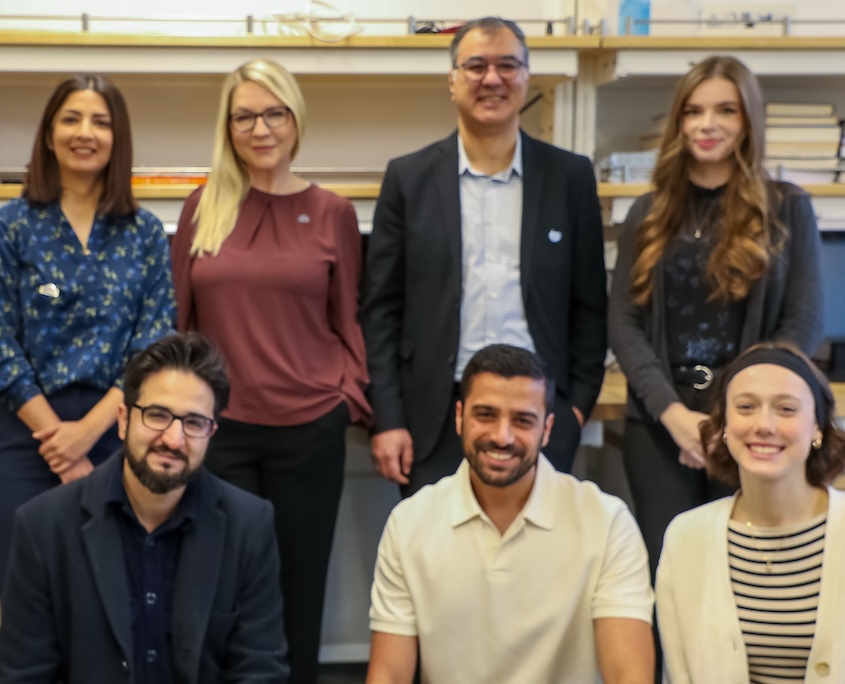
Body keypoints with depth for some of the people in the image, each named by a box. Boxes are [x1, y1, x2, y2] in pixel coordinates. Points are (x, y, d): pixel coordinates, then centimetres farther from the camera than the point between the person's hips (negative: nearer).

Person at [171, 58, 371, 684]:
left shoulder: (331, 212, 2)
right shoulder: (203, 208, 4)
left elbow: (349, 321, 7)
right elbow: (179, 318, 8)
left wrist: (351, 393, -5)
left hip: (309, 428, 0)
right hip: (218, 427, 0)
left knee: (299, 585, 11)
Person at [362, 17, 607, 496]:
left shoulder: (570, 177, 4)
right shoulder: (410, 178, 3)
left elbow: (590, 305, 8)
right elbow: (383, 309, 2)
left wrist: (579, 405, 1)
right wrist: (387, 419, -4)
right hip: (436, 420, 0)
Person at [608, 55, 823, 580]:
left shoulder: (787, 209, 5)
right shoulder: (649, 215, 10)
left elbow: (805, 322, -1)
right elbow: (623, 322, 3)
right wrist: (673, 412, -12)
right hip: (658, 422, 2)